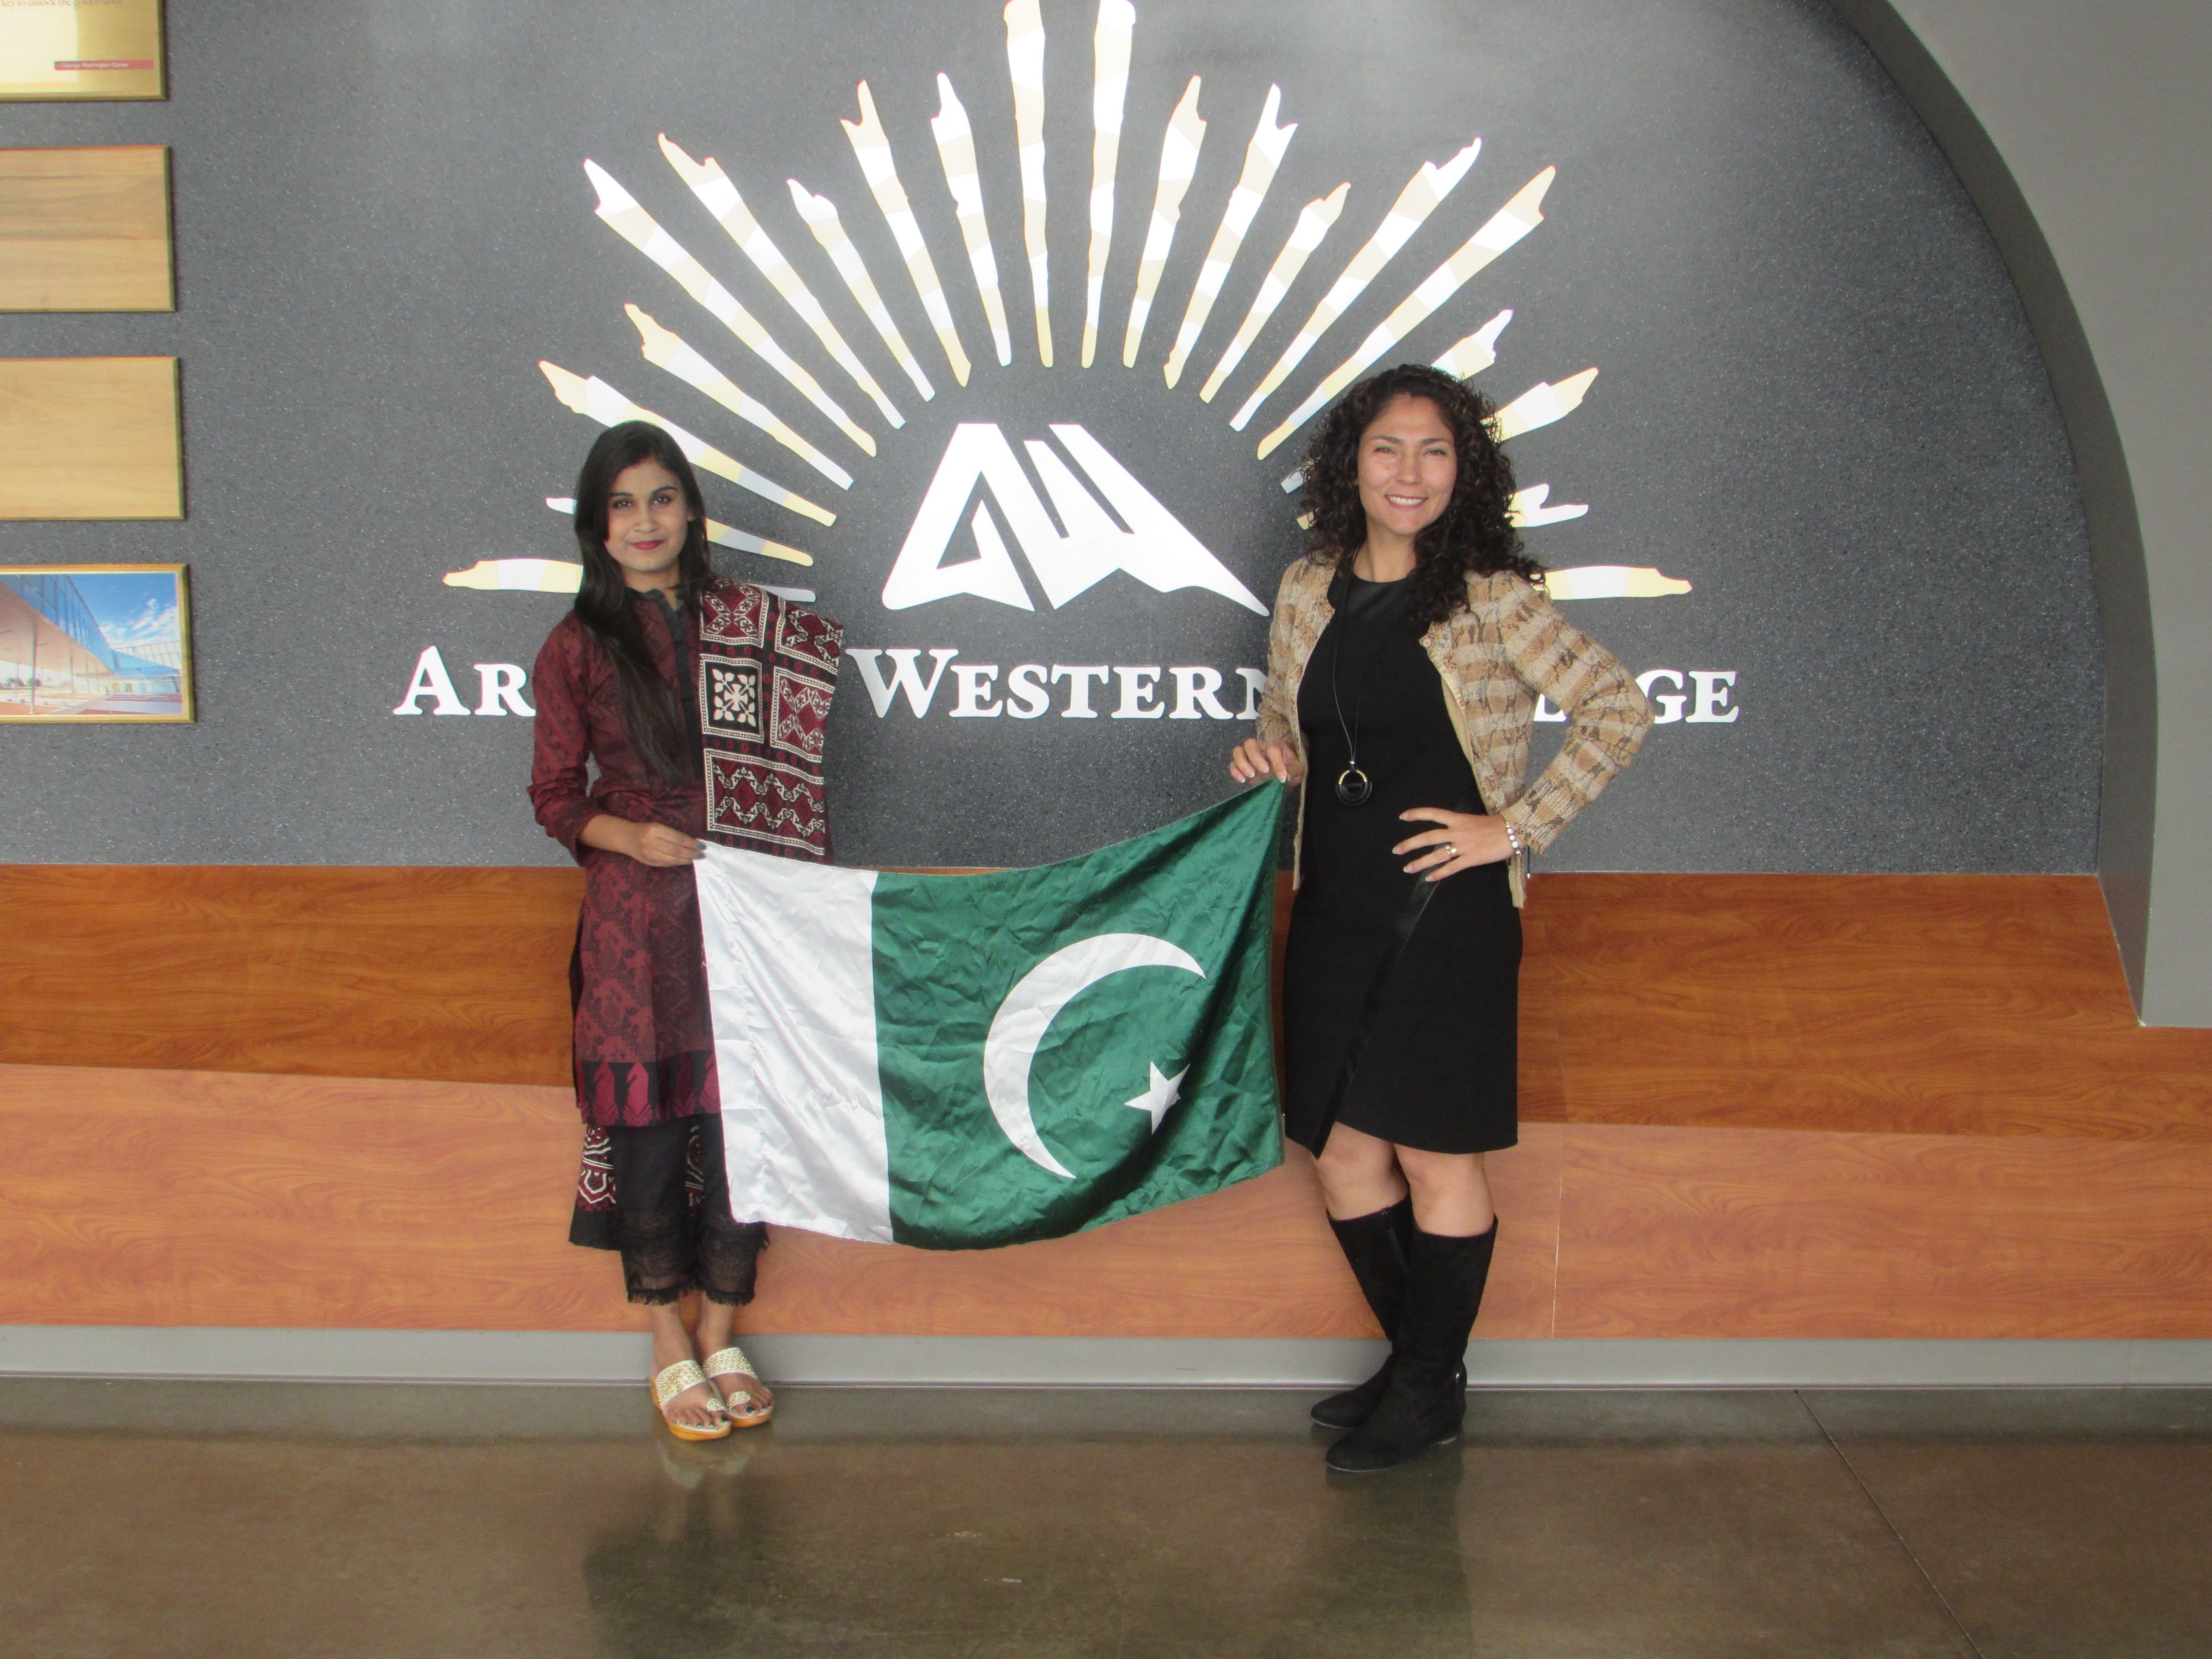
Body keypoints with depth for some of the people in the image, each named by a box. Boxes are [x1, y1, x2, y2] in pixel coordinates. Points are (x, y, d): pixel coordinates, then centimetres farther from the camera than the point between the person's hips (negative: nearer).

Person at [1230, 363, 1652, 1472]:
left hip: (1449, 913, -5)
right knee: (1340, 1148, 10)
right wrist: (1267, 754, -1)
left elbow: (1618, 710, -7)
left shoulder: (1490, 598, -7)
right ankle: (1417, 1362, 29)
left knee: (1433, 1152, 1)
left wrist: (1516, 824, -11)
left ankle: (1430, 1390, 18)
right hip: (1334, 911, 6)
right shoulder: (1305, 592, 7)